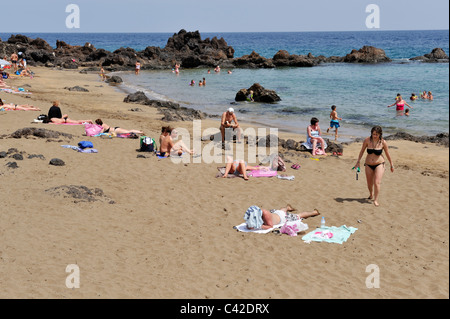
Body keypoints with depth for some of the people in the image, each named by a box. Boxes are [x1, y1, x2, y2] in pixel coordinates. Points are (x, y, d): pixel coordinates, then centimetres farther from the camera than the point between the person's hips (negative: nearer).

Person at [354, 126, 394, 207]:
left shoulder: (383, 142, -13)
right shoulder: (367, 140, -11)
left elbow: (388, 154, 0)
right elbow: (362, 151, 3)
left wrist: (391, 165, 8)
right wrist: (358, 162, 5)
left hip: (379, 164, -2)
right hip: (368, 165, 2)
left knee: (377, 182, -17)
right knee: (369, 183, 13)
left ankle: (375, 200, -8)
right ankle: (371, 195, 43)